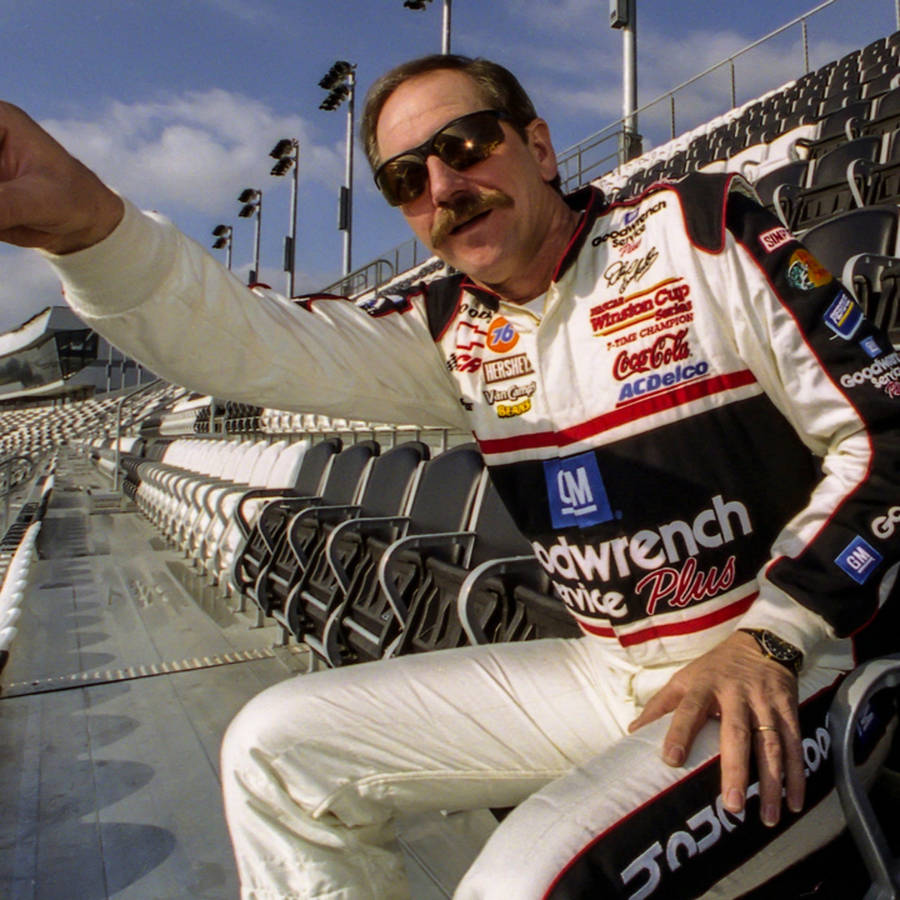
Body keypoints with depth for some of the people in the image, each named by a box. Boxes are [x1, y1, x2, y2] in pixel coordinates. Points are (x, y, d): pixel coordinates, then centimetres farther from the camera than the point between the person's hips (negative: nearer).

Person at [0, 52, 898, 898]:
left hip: (794, 673, -3)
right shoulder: (456, 331, 3)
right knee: (276, 748, 1)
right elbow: (261, 343, -9)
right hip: (608, 674, 5)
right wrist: (88, 224, -27)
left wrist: (770, 637, -16)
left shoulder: (698, 228, -7)